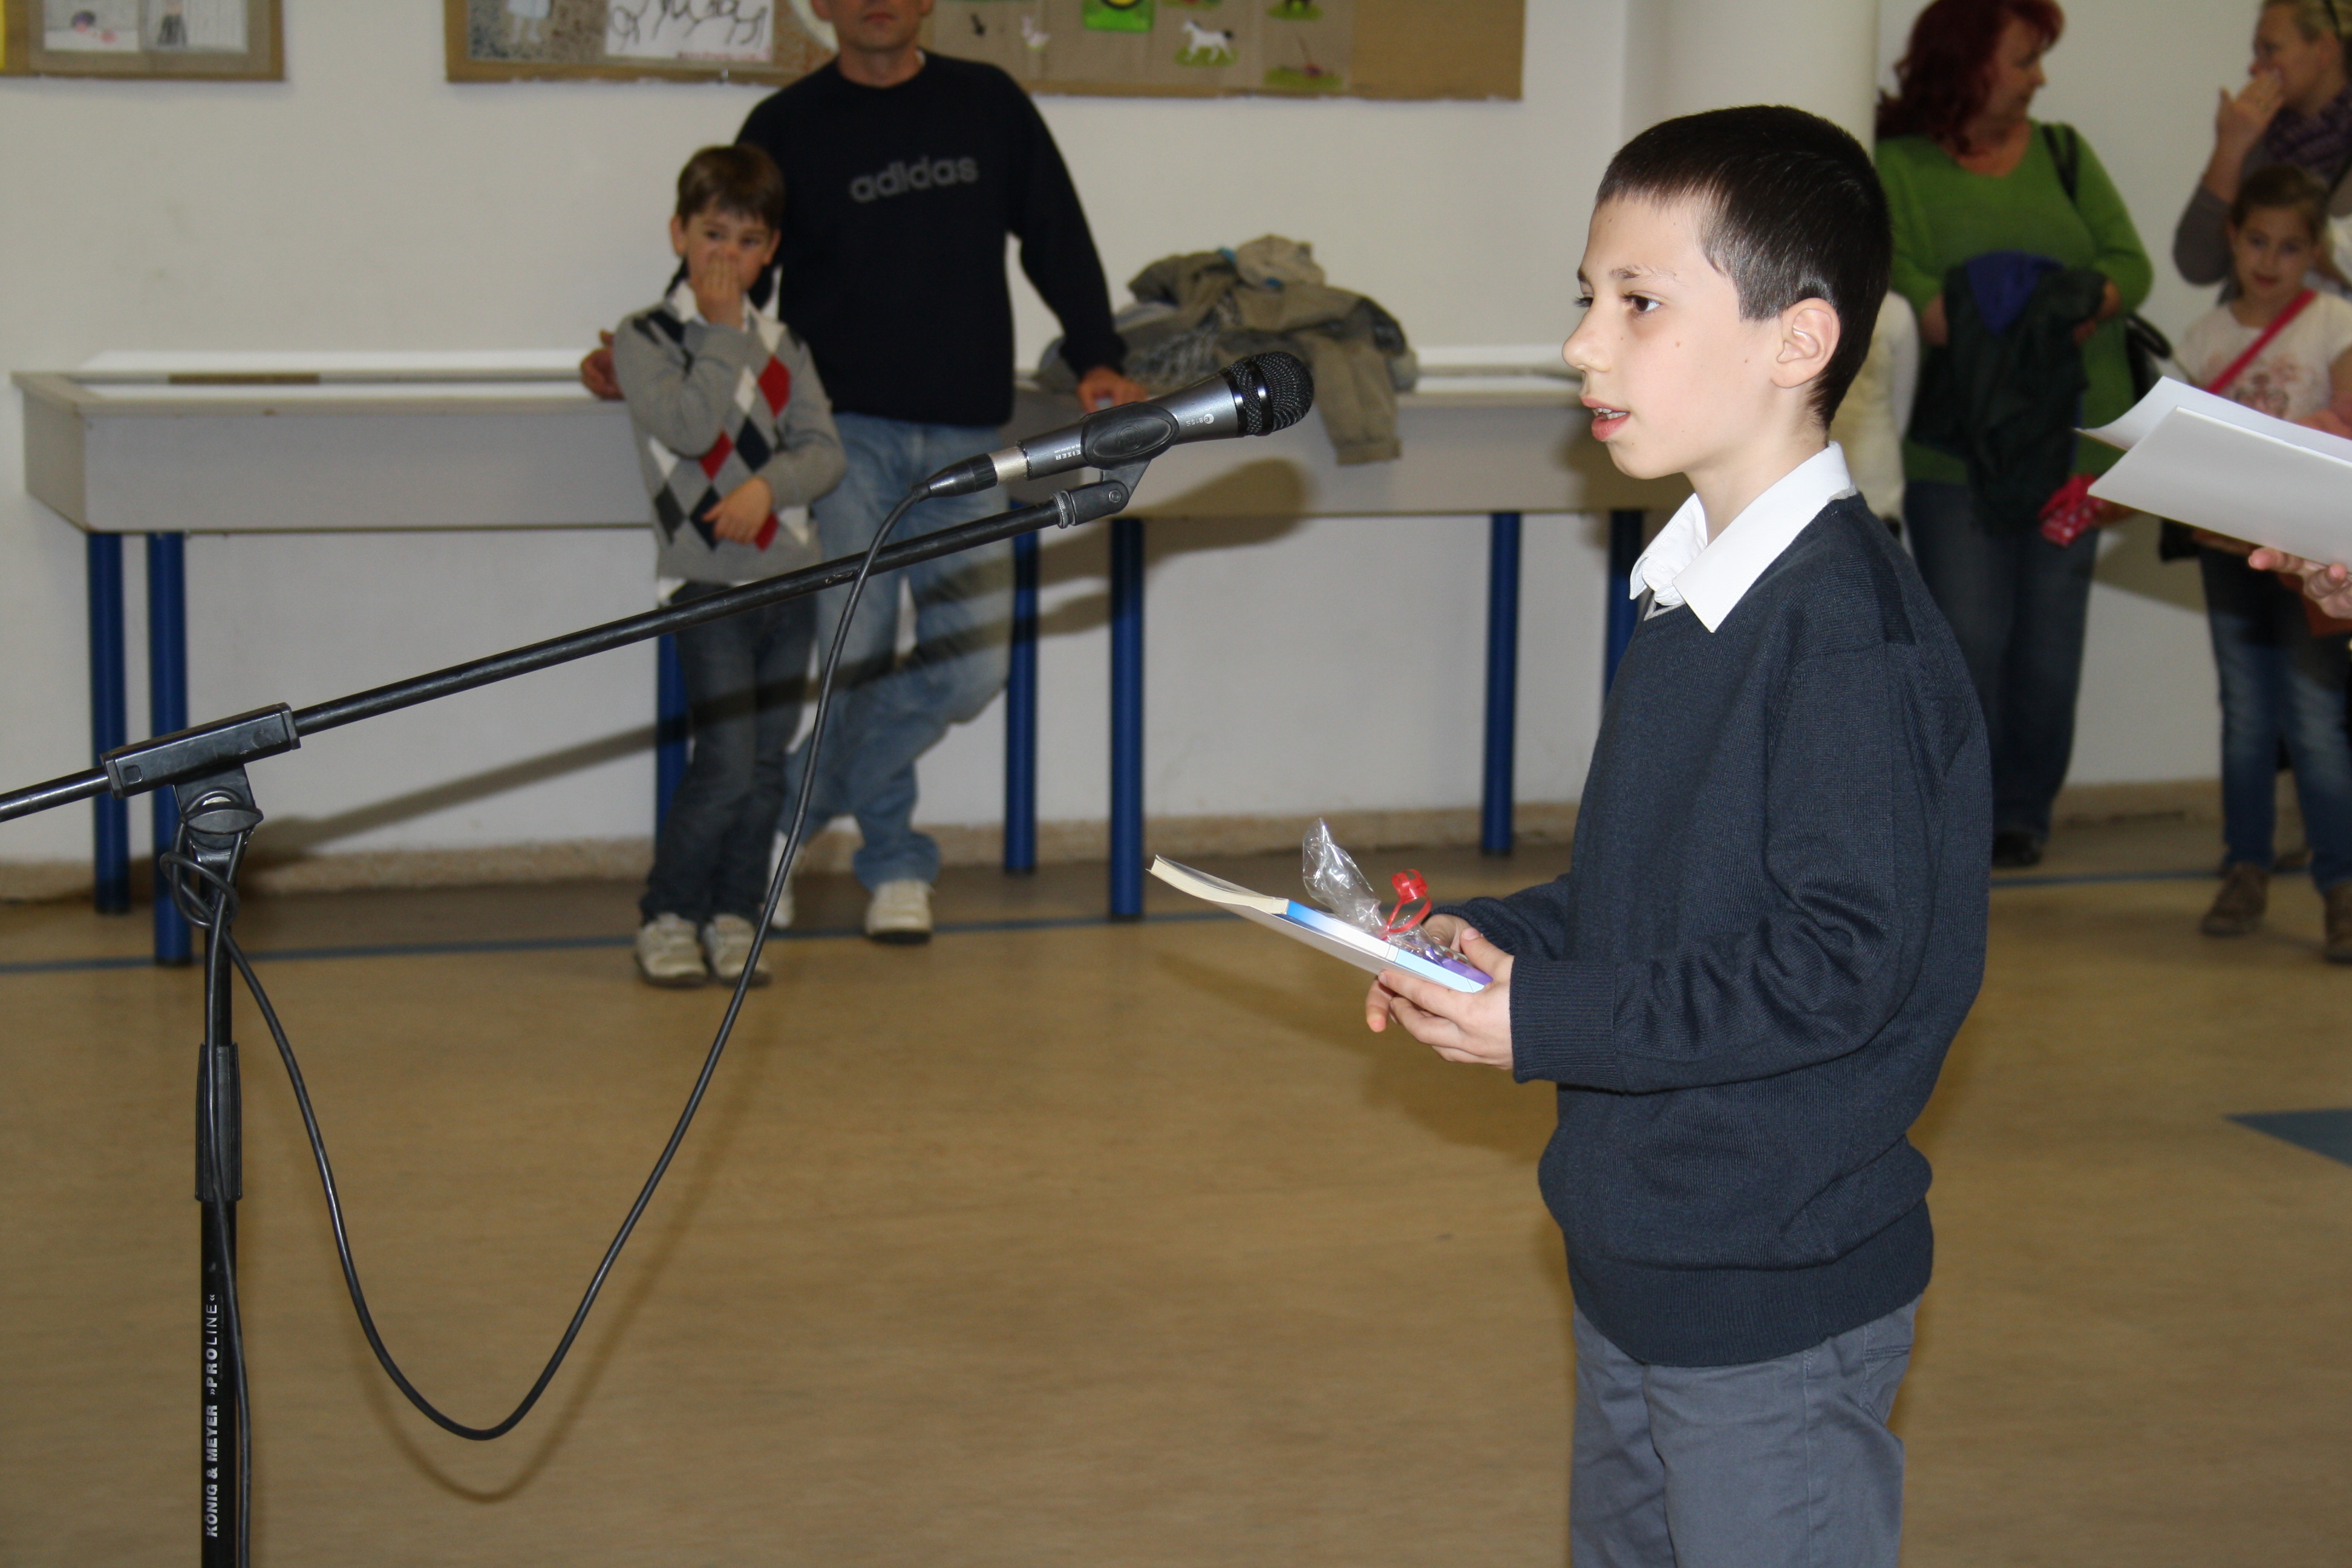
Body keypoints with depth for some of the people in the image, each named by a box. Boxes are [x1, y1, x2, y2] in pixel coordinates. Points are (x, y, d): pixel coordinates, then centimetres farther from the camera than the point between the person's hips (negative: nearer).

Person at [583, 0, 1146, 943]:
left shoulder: (989, 104, 12)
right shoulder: (788, 128, 5)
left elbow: (1059, 240, 15)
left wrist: (1098, 361, 3)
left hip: (966, 439, 3)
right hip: (843, 430, -3)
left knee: (970, 669, -3)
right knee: (855, 655, -16)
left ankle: (776, 825, 13)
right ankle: (894, 858, 7)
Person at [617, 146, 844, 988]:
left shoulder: (783, 345, 14)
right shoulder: (644, 340, 0)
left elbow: (823, 449, 5)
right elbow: (689, 425, -16)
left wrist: (769, 484, -14)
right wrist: (725, 334, -9)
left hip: (789, 574, 5)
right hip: (707, 581, -5)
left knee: (767, 762, 5)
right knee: (726, 762, -12)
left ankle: (734, 915, 15)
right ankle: (667, 916, 2)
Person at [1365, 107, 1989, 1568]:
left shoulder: (1852, 629, -22)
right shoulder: (1695, 590, 8)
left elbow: (1842, 961, -25)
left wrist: (1552, 1020, -22)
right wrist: (1504, 938, 1)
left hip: (1781, 1295, -10)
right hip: (1637, 1253, 10)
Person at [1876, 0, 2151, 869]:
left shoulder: (2064, 155, 15)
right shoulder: (1901, 168, 1)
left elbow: (2131, 264, 8)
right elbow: (1896, 290, -13)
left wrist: (2090, 306, -12)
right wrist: (1991, 321, -21)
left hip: (2069, 436, 3)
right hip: (1953, 446, -3)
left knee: (2048, 634, 4)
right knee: (1964, 637, -5)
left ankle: (2025, 807, 14)